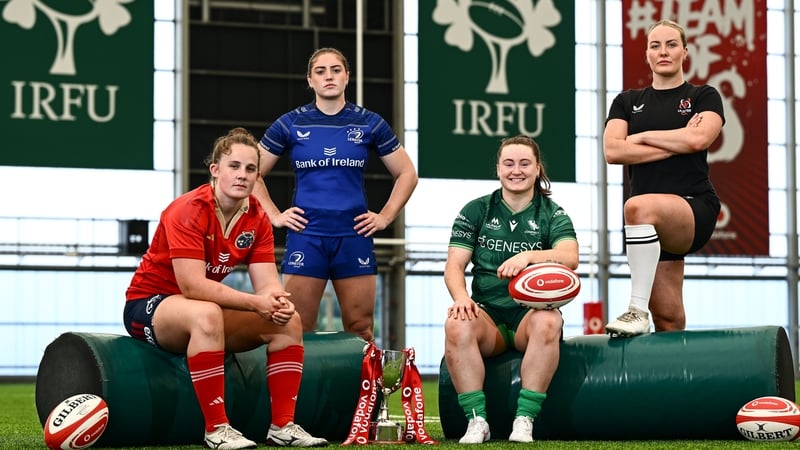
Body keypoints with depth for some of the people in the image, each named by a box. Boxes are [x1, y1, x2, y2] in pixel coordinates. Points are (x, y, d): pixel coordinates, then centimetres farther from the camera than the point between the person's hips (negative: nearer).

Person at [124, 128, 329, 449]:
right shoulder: (188, 211, -22)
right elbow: (192, 285, -31)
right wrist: (255, 303, -36)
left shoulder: (257, 219, -1)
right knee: (206, 314, -40)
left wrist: (280, 303, -32)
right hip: (147, 306, -7)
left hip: (206, 307, 7)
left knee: (288, 321, -8)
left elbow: (267, 283, -7)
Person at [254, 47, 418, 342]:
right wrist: (274, 216, 2)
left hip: (354, 236, 1)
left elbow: (406, 174, 14)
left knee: (360, 331, 2)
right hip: (305, 236, -1)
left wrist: (385, 217, 5)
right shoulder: (290, 124, 4)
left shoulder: (369, 124, 6)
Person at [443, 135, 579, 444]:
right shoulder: (476, 211, 12)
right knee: (457, 325, -34)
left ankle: (525, 419, -34)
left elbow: (569, 258, -13)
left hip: (532, 312, -1)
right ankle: (477, 421, -30)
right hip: (487, 313, 1)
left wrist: (529, 256, -32)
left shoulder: (553, 215, 7)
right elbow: (454, 265, 3)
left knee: (548, 322, -37)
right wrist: (461, 297, -19)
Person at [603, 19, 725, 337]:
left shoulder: (704, 97, 10)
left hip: (695, 207, -4)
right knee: (668, 317, -3)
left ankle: (638, 310, -35)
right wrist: (676, 145, -5)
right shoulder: (627, 102, 17)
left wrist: (642, 137, -1)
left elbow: (699, 138, -12)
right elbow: (612, 151, -1)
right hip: (651, 227, 4)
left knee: (638, 207, -36)